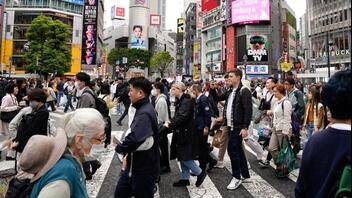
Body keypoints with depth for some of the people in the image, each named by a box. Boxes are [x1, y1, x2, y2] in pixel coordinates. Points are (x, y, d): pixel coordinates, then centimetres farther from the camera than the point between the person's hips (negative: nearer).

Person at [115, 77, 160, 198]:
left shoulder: (145, 113, -27)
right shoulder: (141, 109, 7)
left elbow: (135, 138, -41)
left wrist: (119, 148, -20)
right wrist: (128, 154, 8)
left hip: (144, 169, -9)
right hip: (135, 166, 10)